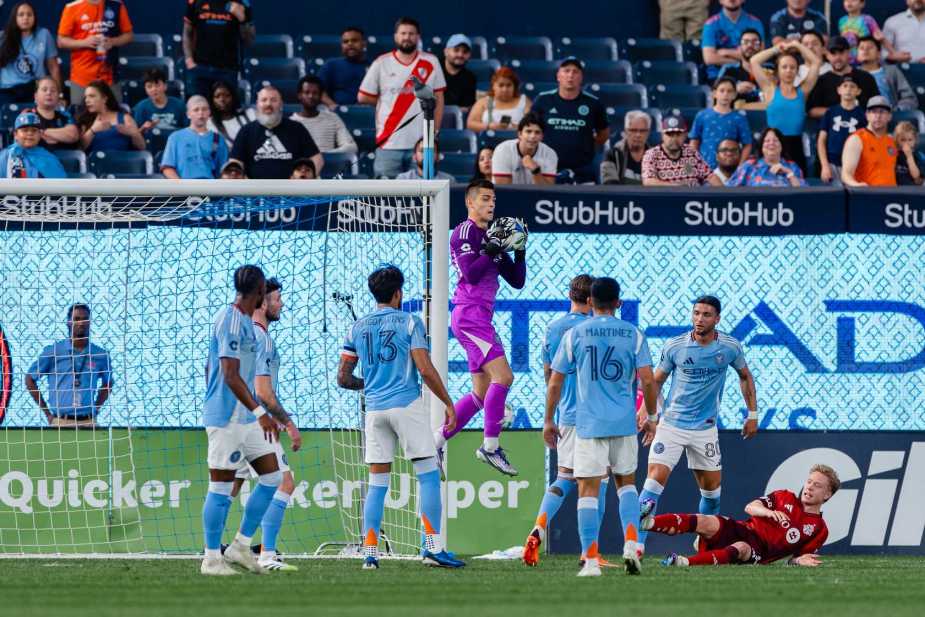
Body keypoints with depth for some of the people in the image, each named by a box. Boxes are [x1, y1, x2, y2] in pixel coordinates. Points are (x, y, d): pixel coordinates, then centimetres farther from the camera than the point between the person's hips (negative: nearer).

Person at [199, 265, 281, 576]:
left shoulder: (244, 320, 15)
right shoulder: (231, 321, -16)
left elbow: (210, 367, 23)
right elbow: (231, 375, -23)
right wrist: (259, 412, -27)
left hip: (246, 419, 10)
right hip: (227, 418, -10)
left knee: (272, 476, 8)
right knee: (221, 486, -4)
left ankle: (240, 546, 13)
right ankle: (212, 559, 1)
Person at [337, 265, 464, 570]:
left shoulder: (357, 328, 10)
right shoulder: (409, 322, -2)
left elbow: (344, 378, 10)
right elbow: (425, 369, -9)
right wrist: (448, 404, 0)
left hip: (375, 410, 4)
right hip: (407, 405, -4)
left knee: (377, 484, 7)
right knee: (429, 476, 1)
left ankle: (370, 552, -1)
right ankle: (433, 547, -7)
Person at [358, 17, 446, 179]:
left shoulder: (431, 63, 6)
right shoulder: (381, 63, 4)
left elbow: (438, 100, 8)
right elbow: (363, 97, 9)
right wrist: (385, 100, 7)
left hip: (422, 143, 0)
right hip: (389, 144, 0)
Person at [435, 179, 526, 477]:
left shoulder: (491, 236, 18)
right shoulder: (465, 232, -7)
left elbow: (517, 281, 17)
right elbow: (470, 274, -19)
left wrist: (520, 252, 3)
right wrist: (490, 249, -19)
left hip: (481, 318, 10)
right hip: (469, 315, -10)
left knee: (482, 393, 10)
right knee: (503, 376, -18)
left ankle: (435, 441, 14)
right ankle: (491, 446, -13)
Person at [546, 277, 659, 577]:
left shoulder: (575, 335, 1)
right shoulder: (633, 334, 3)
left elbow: (554, 383, 1)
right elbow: (648, 380, -2)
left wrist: (548, 421, 11)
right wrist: (651, 417, 11)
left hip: (589, 425, -2)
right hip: (625, 424, 2)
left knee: (589, 490, 0)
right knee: (626, 483, 19)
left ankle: (591, 561, -8)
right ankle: (631, 545, 2)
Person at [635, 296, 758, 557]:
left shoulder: (730, 347, -4)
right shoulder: (674, 347, -8)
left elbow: (745, 376, 14)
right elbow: (657, 381, 5)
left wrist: (752, 414, 13)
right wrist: (648, 416, 0)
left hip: (705, 427, 2)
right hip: (671, 424, -2)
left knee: (712, 486, 7)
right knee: (655, 479, -16)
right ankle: (636, 544, -19)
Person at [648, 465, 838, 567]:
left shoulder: (819, 530, 11)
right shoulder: (785, 498, 17)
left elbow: (795, 558, 11)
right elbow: (750, 507, 6)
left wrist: (799, 561, -14)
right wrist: (769, 512, -15)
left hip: (758, 551, -3)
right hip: (742, 530, 3)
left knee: (741, 548, -41)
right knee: (705, 523, -28)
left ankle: (686, 563, -63)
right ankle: (646, 522, -46)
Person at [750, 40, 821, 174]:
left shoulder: (802, 91, 10)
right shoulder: (771, 90, 6)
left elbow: (816, 62, 10)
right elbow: (754, 61, 3)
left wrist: (797, 45, 13)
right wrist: (776, 49, 13)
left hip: (796, 146, 2)